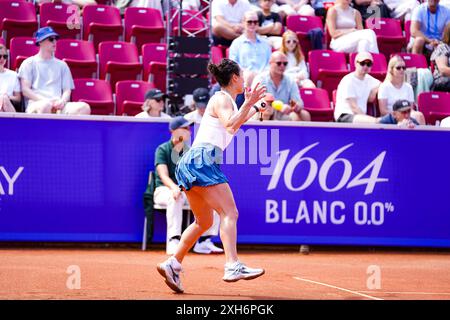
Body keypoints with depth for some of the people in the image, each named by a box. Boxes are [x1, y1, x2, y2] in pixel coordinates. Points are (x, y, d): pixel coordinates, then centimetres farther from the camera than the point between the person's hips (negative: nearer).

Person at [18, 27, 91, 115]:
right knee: (46, 106, -42)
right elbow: (25, 90, 4)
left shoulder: (62, 65, 26)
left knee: (84, 107, -27)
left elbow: (67, 90, 19)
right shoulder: (29, 63, 15)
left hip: (58, 105, 4)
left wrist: (62, 101, -7)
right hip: (35, 104, -4)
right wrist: (46, 101, -11)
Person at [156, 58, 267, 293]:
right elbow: (230, 126, -23)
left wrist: (254, 107, 53)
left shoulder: (228, 100, 22)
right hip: (203, 159, -10)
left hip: (191, 163, 10)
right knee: (229, 213, -17)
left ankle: (173, 264, 14)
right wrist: (248, 104, -24)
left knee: (204, 222, 16)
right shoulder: (221, 100, -5)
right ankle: (232, 267, -31)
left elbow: (233, 124, 44)